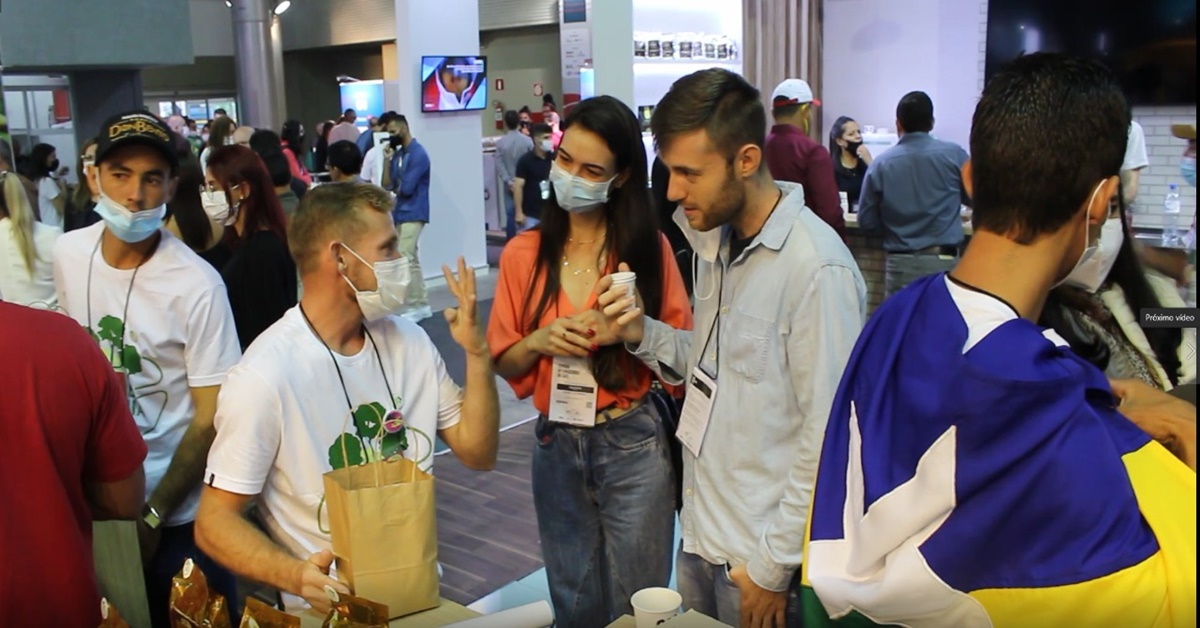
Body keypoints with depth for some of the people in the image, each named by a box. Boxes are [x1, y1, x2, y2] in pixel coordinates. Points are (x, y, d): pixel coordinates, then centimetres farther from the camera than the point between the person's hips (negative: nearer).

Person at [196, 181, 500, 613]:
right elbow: (215, 522, -12)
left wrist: (477, 352, -7)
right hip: (330, 605, -4)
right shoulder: (266, 376, -16)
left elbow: (477, 454, 4)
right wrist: (296, 574, -28)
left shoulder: (410, 342, 3)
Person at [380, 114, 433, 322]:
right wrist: (387, 160, -1)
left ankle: (414, 307, -4)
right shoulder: (398, 154, 13)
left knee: (406, 260, -10)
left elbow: (406, 188, -18)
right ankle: (422, 305, 17)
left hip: (412, 214, -9)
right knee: (412, 260, 11)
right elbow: (387, 185, 7)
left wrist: (395, 188, 3)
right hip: (400, 213, 9)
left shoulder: (418, 154, -12)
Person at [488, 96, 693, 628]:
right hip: (555, 445, 2)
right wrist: (539, 341, -15)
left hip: (634, 445, -2)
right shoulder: (523, 254, 0)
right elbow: (503, 364, 4)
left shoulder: (648, 247, -5)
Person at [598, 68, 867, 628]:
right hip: (699, 535, 7)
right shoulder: (716, 238, 4)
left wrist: (775, 566, -14)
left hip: (761, 557, -7)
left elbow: (827, 438, -20)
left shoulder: (817, 268, -22)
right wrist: (645, 335, -7)